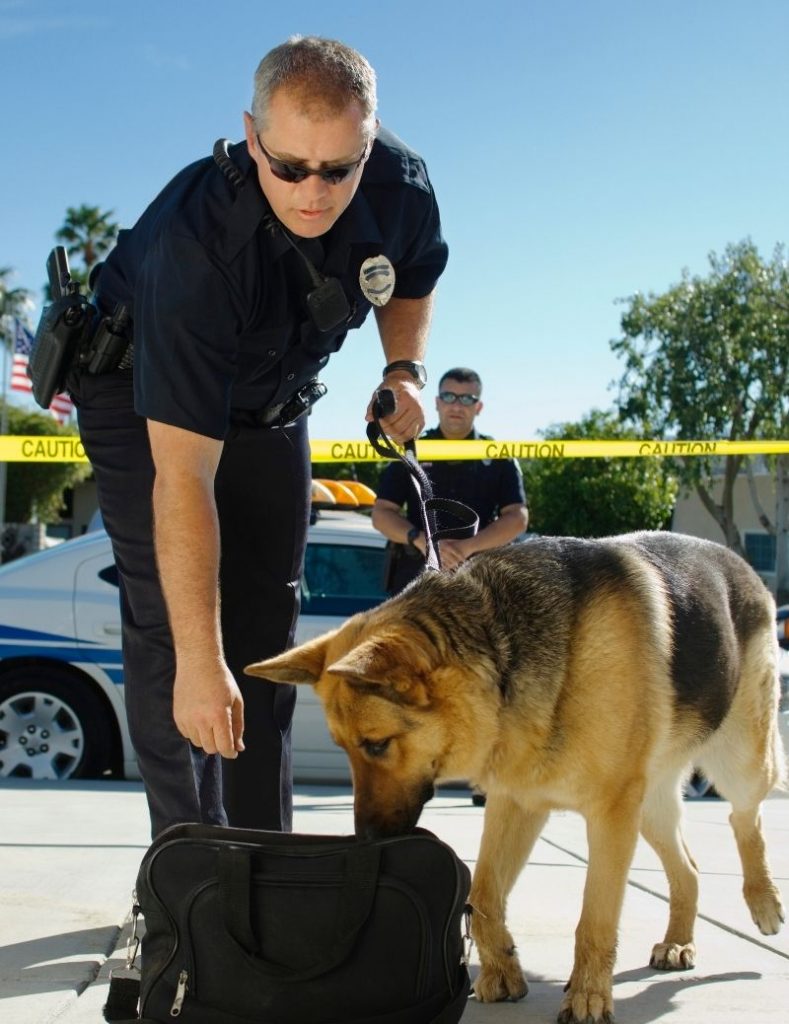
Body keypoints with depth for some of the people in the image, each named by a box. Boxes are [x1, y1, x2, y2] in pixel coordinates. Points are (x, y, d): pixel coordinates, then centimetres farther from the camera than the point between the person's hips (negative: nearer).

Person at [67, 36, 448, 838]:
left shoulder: (402, 189, -24)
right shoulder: (196, 238, -41)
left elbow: (412, 282, 5)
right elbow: (181, 475, -44)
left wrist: (404, 366, -15)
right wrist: (199, 660, -46)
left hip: (270, 406, 5)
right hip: (140, 393, -5)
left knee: (266, 626, 6)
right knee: (170, 623, -14)